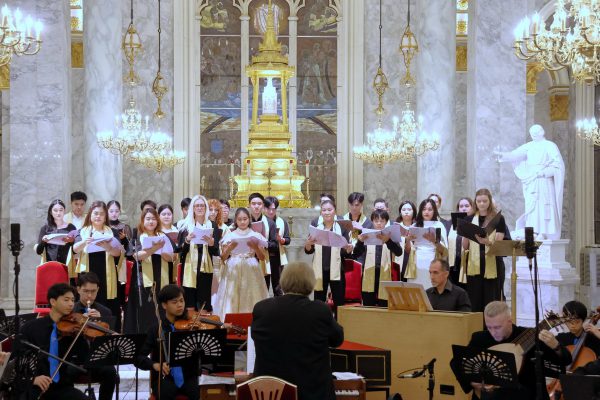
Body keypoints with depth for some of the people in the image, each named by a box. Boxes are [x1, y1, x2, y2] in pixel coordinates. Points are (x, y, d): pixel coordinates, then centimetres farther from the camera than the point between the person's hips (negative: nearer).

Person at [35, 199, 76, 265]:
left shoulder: (71, 228, 8)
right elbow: (38, 251, 3)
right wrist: (43, 241, -16)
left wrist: (72, 241, -17)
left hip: (66, 265, 0)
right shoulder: (45, 228, 9)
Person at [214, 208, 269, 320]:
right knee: (232, 300, -5)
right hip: (233, 271, 0)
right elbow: (223, 257, 4)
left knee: (250, 299, -4)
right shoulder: (229, 236, 6)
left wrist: (256, 247, -14)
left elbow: (262, 257, 4)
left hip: (251, 271, 0)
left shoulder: (256, 236, 6)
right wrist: (230, 248, -14)